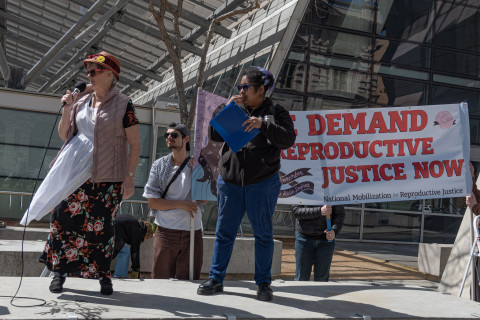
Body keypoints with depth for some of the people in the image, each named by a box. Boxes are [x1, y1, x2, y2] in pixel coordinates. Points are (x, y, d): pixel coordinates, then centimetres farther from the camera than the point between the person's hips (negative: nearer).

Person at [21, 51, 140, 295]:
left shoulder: (123, 105, -1)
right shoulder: (81, 101, 12)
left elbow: (135, 144, -3)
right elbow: (64, 136, 17)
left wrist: (129, 176, -9)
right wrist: (67, 110, 1)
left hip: (108, 177, -4)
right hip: (77, 174, 4)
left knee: (101, 226, -1)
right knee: (63, 216, -6)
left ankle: (103, 275, 14)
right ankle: (60, 271, 7)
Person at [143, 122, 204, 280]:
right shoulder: (159, 165, 4)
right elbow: (152, 201, -2)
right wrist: (181, 204, -11)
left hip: (192, 232, 0)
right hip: (166, 232, 0)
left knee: (188, 282, 3)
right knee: (161, 281, 4)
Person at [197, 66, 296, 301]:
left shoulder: (276, 113, 2)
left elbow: (288, 140, -13)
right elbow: (214, 135, 5)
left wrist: (263, 124, -25)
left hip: (262, 183, -3)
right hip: (229, 182, 3)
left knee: (263, 234, 5)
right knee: (224, 233, 9)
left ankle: (263, 283, 15)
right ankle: (215, 279, 19)